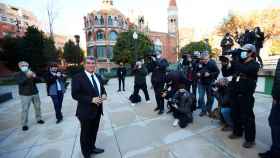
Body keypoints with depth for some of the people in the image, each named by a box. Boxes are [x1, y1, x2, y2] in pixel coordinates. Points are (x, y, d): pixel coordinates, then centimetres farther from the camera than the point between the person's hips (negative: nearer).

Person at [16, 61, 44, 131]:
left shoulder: (31, 72, 9)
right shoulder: (19, 74, -2)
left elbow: (39, 80, 2)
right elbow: (19, 82, -21)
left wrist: (35, 76, -19)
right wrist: (27, 76, -35)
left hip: (35, 93, 4)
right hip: (25, 94, -4)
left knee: (38, 107, 11)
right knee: (25, 109, -5)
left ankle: (39, 119, 26)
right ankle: (24, 124, 6)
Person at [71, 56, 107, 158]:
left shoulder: (98, 76, 7)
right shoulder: (77, 77, -14)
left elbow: (102, 88, 15)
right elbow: (75, 95, -19)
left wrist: (104, 94, -8)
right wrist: (91, 99, -26)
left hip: (98, 109, 7)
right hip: (86, 111, -6)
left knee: (94, 131, 24)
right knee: (85, 134, 14)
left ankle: (92, 148, 49)